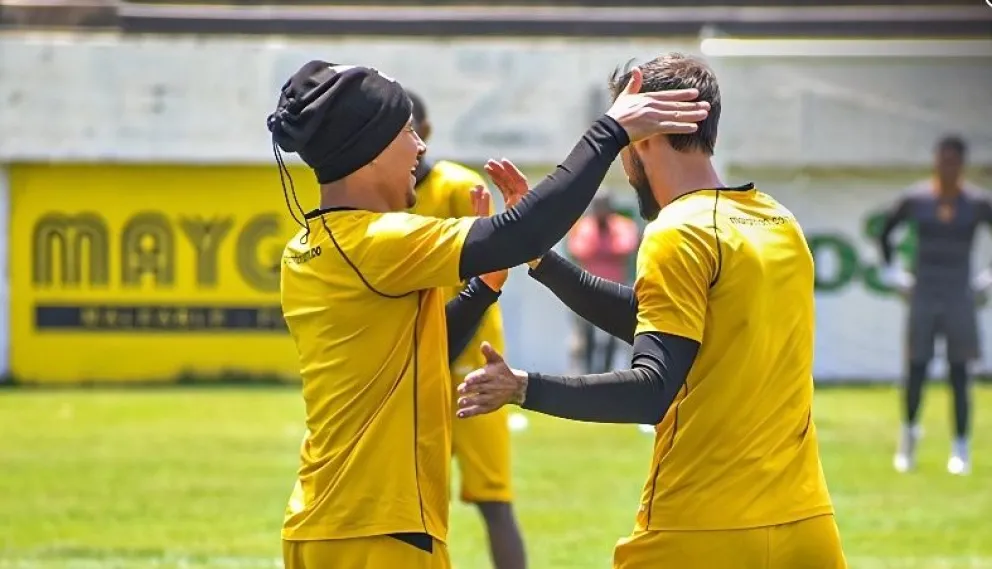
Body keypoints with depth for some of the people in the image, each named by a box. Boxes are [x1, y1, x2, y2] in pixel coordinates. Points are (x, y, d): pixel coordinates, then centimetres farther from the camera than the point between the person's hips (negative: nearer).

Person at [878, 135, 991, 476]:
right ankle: (909, 432, 23)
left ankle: (961, 449, 6)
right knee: (915, 371, 0)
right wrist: (893, 274, 7)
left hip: (959, 298, 0)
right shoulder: (915, 200, -1)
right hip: (923, 297, 0)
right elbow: (884, 234, 13)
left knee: (959, 375, 0)